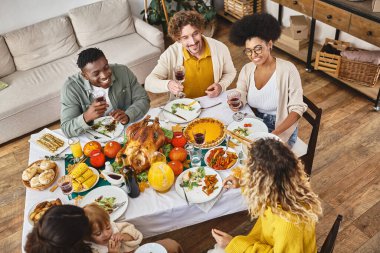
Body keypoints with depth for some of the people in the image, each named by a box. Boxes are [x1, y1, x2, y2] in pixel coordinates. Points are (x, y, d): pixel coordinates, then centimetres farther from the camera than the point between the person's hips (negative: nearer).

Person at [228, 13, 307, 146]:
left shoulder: (287, 70, -16)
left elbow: (297, 109, -15)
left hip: (281, 128, -4)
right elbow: (240, 98, -3)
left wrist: (274, 133, -26)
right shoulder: (247, 69, -1)